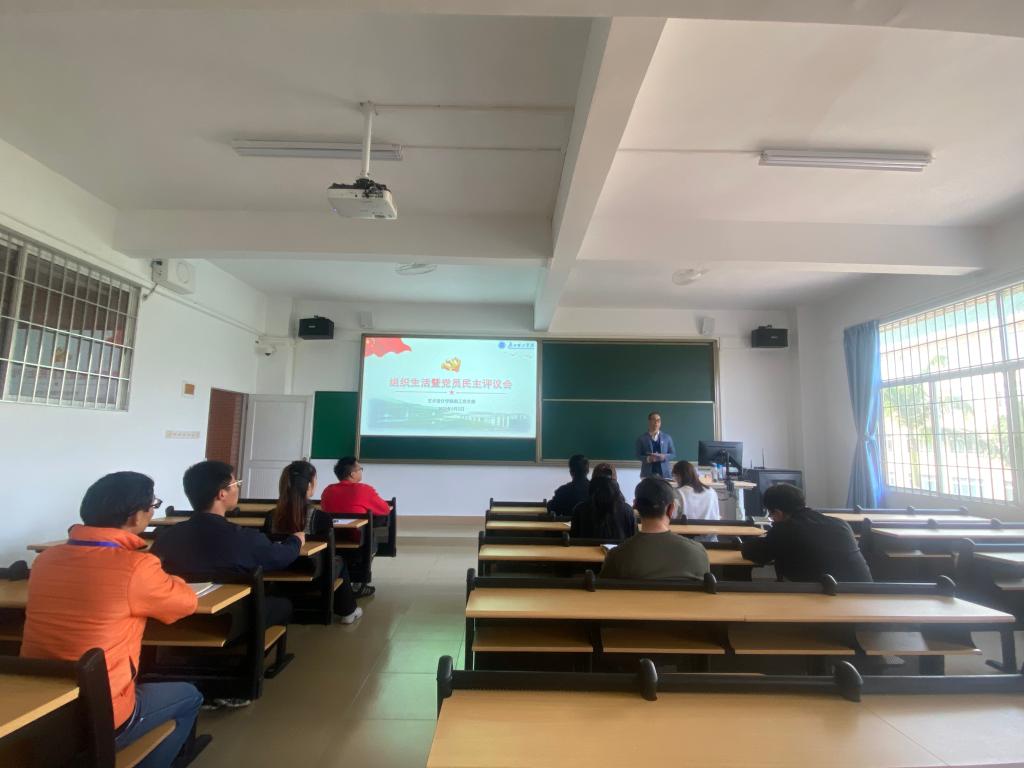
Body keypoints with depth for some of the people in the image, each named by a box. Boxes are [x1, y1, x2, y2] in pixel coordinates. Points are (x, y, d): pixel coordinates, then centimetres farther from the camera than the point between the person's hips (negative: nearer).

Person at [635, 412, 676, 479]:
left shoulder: (667, 437, 10)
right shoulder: (641, 438, 5)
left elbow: (673, 454, 10)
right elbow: (638, 455, 4)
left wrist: (664, 457, -10)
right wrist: (648, 459, -16)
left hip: (665, 473, 2)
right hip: (648, 473, -1)